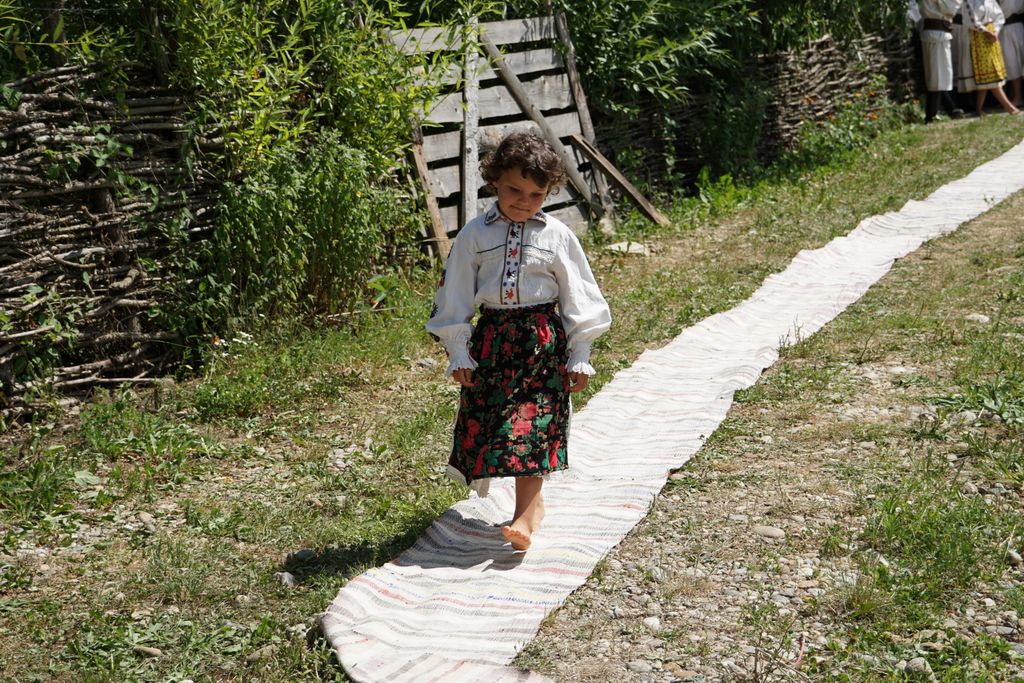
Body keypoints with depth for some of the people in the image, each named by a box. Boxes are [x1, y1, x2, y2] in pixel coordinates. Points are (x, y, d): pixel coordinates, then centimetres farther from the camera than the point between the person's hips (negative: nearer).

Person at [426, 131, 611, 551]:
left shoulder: (556, 235, -1)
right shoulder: (475, 235, 0)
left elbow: (577, 297, 3)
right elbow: (454, 294, 4)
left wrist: (579, 356, 2)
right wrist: (458, 352, 2)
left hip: (542, 340, -2)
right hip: (491, 338, 2)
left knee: (531, 425, -7)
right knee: (486, 420, 6)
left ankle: (525, 514, 1)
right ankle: (533, 500, 24)